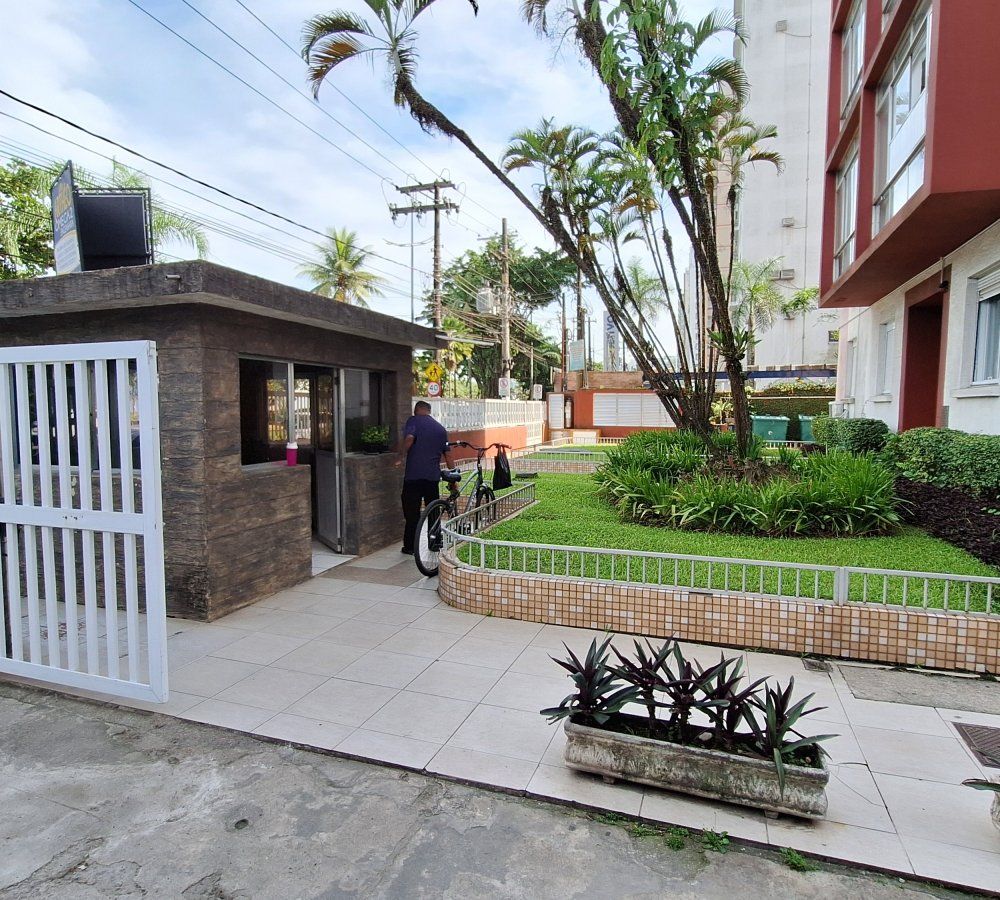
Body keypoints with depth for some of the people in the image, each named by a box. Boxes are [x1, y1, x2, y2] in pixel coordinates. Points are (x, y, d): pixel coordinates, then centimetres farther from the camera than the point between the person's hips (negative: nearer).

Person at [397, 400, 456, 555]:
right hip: (433, 475, 4)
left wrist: (401, 458, -11)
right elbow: (448, 455, 13)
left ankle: (410, 546, 10)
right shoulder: (440, 428, 14)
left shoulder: (413, 420, 0)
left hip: (413, 474, -4)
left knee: (412, 512, 4)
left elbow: (409, 438, -21)